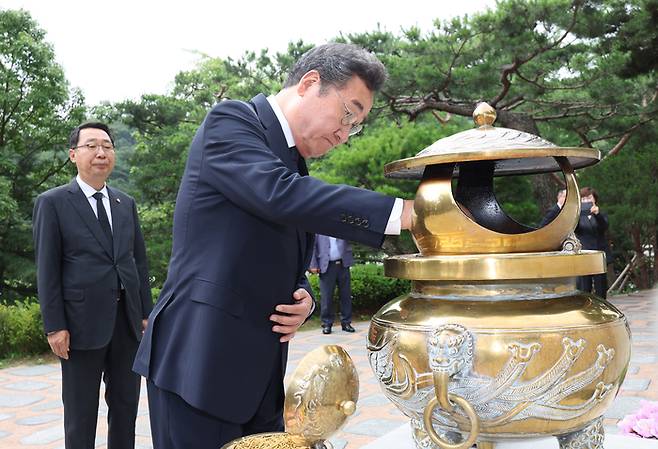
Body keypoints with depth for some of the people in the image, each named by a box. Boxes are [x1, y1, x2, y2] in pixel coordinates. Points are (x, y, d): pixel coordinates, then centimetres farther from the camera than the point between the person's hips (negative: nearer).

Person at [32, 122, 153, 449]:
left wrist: (146, 312, 8)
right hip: (83, 322, -4)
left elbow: (139, 260, 12)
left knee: (126, 404, 13)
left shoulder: (126, 204, 11)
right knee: (81, 413, 8)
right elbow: (47, 269, -6)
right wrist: (54, 326, -10)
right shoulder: (52, 202, -3)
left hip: (127, 320, 5)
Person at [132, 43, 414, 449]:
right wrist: (404, 212, -26)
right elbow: (278, 195, -25)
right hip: (199, 364, -8)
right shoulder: (231, 121, -7)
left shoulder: (297, 167, 16)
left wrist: (304, 300, -2)